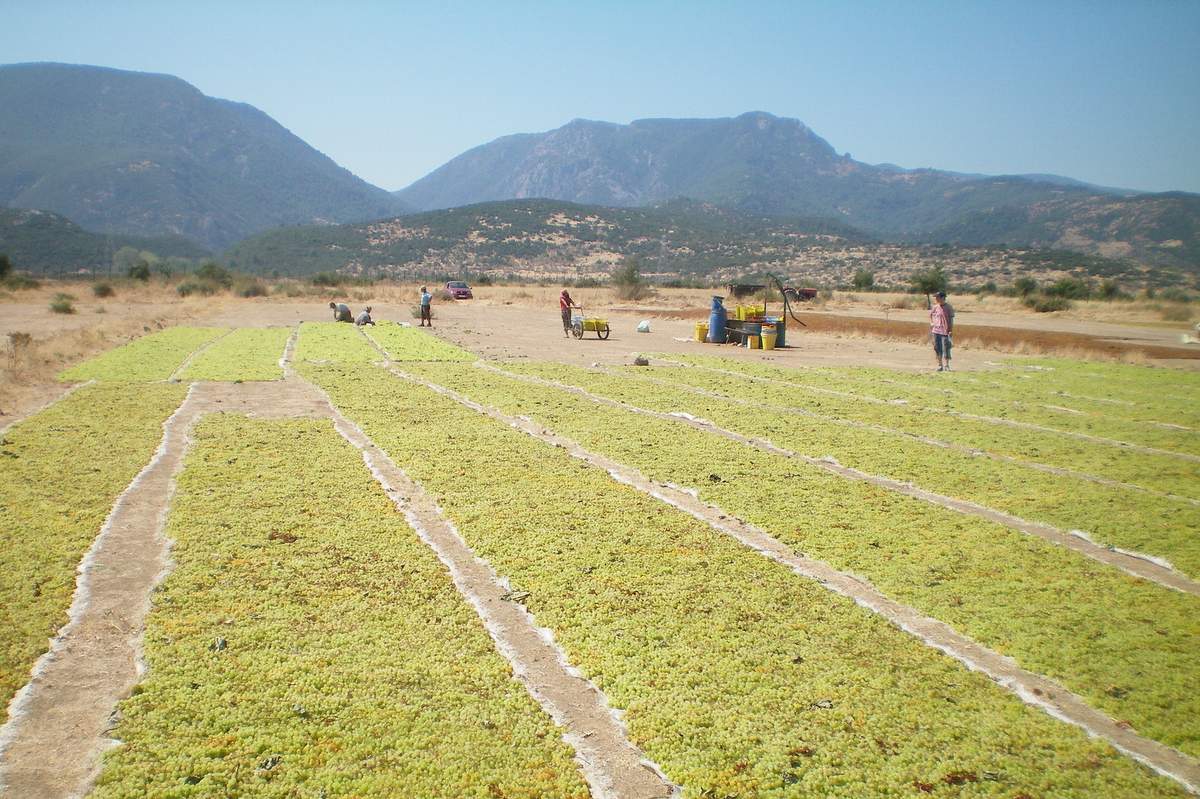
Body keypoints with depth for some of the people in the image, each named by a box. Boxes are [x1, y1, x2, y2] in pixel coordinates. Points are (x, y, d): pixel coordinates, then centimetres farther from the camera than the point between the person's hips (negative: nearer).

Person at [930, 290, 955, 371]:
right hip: (936, 330, 4)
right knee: (937, 348, 6)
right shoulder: (935, 307, 6)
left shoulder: (949, 307, -4)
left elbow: (951, 319, -3)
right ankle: (940, 365, 15)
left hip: (945, 331, -4)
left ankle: (946, 366, 2)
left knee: (946, 349, -5)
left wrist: (951, 330, -8)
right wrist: (931, 323, 10)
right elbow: (930, 315, 24)